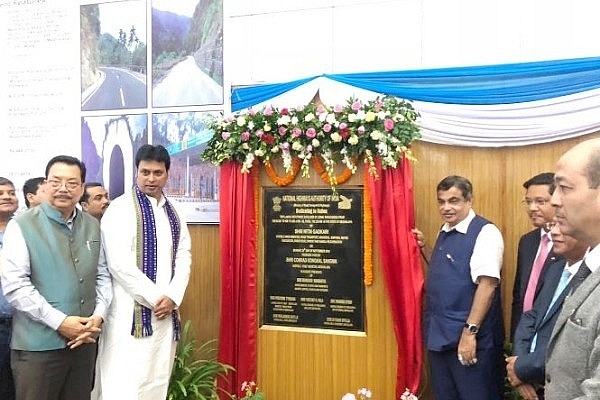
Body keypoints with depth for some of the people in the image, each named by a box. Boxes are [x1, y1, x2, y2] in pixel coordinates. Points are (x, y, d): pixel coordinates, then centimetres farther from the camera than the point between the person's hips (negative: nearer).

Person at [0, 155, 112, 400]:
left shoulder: (93, 226, 7)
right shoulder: (22, 226, -7)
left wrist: (98, 316, -4)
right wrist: (60, 322, -16)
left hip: (84, 340, 4)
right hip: (38, 345, -4)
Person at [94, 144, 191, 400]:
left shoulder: (174, 212, 12)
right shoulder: (121, 208, -6)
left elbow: (184, 257, 8)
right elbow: (119, 264, -15)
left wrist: (172, 298, -6)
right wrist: (154, 298, -12)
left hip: (166, 310, 6)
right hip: (131, 313, -6)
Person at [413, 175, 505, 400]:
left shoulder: (485, 232, -14)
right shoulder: (444, 232, 10)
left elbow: (487, 284, -21)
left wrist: (470, 331, -23)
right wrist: (425, 248, 7)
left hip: (468, 336, -8)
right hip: (438, 334, 8)